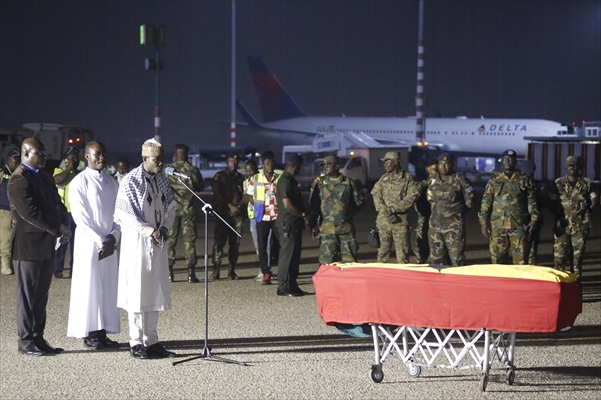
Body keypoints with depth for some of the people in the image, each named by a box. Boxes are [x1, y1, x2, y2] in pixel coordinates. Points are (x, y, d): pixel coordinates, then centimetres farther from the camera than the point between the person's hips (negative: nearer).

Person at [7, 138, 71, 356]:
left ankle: (38, 338, 16)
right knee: (27, 295, -1)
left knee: (41, 295, 11)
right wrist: (58, 228, -19)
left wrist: (64, 225, -5)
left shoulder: (43, 177, 15)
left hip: (46, 245, 8)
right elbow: (30, 213, -22)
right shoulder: (18, 180, -14)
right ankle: (26, 341, 6)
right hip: (28, 245, -8)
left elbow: (57, 203, 15)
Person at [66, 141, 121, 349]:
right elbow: (80, 217, -10)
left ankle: (102, 332, 9)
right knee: (89, 286, -3)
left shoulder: (112, 182, 11)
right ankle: (90, 333, 3)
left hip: (109, 243, 5)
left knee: (109, 287, 4)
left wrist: (114, 237, -6)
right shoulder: (79, 182, -6)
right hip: (88, 243, -5)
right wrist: (100, 242, -14)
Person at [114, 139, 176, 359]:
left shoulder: (161, 180, 9)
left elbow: (170, 206, 16)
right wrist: (150, 231, -18)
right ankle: (136, 343, 4)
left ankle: (151, 341, 16)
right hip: (137, 242, -7)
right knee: (137, 292, -3)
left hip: (157, 243, 7)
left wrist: (165, 227, -3)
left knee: (155, 292, 9)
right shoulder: (131, 181, -12)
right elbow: (124, 214, -16)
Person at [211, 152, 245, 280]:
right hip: (223, 212, -3)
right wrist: (230, 206, -10)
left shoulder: (241, 178, 16)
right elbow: (216, 194, -4)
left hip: (237, 213, 3)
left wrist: (238, 206, -5)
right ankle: (216, 270, -11)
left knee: (235, 242, 1)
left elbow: (244, 195, 13)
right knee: (219, 241, -9)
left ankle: (232, 270, 7)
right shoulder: (219, 176, 6)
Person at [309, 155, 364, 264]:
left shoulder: (349, 183, 5)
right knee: (327, 261, -3)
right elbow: (314, 206, 9)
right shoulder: (320, 184, 8)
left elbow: (359, 200, 15)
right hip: (327, 230, 0)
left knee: (350, 261, 3)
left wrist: (351, 212, 7)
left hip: (346, 229, 0)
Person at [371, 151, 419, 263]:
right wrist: (386, 212, -11)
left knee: (402, 249, -3)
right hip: (383, 220, 4)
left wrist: (394, 208, -15)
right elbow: (376, 196, 5)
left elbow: (412, 197, -8)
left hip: (400, 220, -4)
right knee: (383, 249, 7)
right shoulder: (383, 178, 12)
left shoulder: (407, 178, 0)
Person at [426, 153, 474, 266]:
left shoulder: (459, 179, -5)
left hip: (454, 225, -5)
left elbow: (469, 199, 0)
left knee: (456, 257, -6)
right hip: (435, 224, 5)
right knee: (435, 257, 9)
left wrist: (458, 211, 7)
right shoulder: (433, 180, 9)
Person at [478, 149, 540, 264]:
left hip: (518, 225, -1)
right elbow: (486, 202, 8)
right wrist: (483, 222, 2)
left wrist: (534, 219, -3)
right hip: (498, 226, 1)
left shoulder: (524, 179, 8)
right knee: (497, 258, 2)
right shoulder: (494, 180, 10)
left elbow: (531, 201, 8)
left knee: (520, 259, -3)